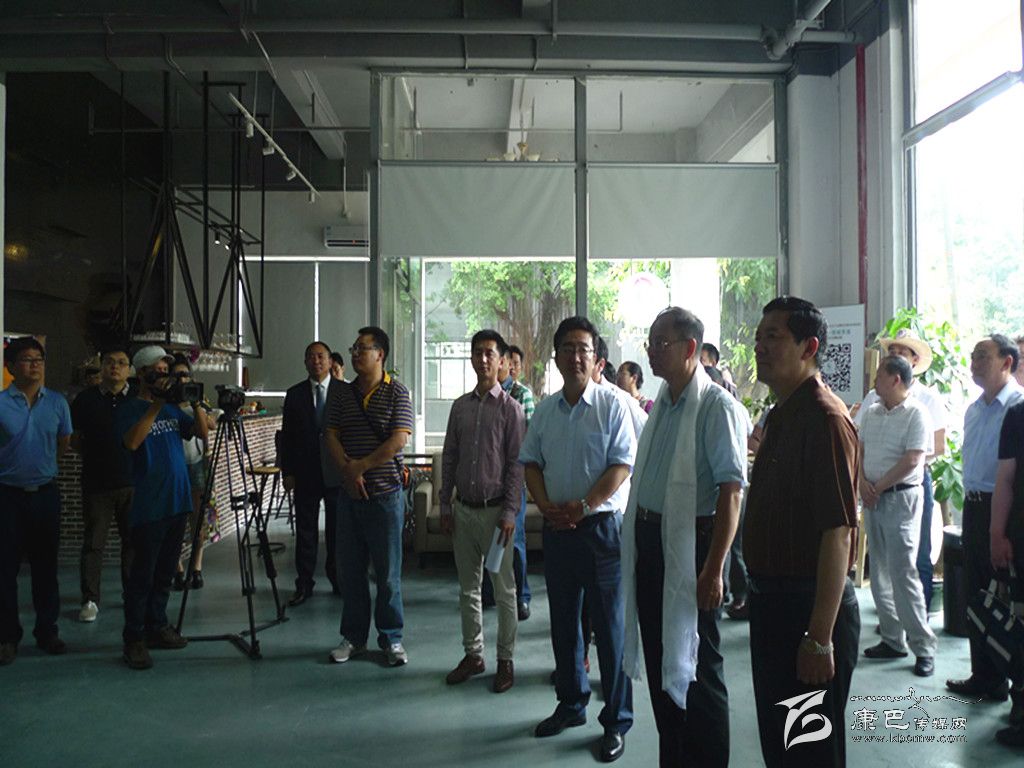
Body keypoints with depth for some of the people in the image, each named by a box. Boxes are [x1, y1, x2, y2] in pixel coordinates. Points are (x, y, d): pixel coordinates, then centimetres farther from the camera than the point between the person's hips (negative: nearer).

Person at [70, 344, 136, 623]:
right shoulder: (86, 399, 3)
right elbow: (73, 439, 10)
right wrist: (94, 453, -1)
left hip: (133, 482, 1)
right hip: (97, 483, -1)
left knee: (133, 540, 9)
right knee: (93, 543, 2)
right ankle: (90, 600, 11)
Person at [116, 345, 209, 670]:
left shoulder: (173, 408, 15)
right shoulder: (129, 409, -4)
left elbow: (203, 433, 10)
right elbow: (132, 441, -22)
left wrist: (196, 404, -5)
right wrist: (156, 405, -22)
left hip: (178, 501, 6)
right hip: (149, 505, -6)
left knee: (165, 572, 12)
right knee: (142, 575, -3)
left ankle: (157, 627, 22)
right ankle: (134, 639, 3)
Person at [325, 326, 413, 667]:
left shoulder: (397, 393, -5)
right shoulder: (343, 395, 10)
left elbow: (398, 441, -13)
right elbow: (331, 437, 5)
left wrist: (360, 466, -13)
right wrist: (348, 471, -11)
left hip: (385, 493, -4)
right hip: (349, 494, 5)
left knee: (388, 571, 3)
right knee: (350, 569, 10)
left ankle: (391, 638, 17)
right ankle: (353, 636, 23)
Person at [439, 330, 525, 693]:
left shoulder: (510, 408, -6)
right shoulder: (460, 406, 8)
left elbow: (516, 464, -9)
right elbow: (449, 457, 11)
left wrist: (509, 513, -13)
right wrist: (445, 505, 7)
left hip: (495, 510, -4)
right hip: (463, 509, 5)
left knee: (504, 590, 4)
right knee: (468, 587, 13)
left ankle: (505, 660, 16)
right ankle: (473, 654, 25)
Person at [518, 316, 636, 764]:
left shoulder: (612, 406, -7)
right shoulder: (545, 409, 8)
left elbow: (622, 464, -13)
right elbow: (530, 461, 10)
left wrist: (582, 506, -19)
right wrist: (546, 506, -6)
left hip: (601, 525, -5)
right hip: (556, 526, 5)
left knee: (609, 626, 2)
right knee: (563, 623, 15)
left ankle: (616, 721, 16)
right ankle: (571, 705, 32)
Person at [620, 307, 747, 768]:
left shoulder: (716, 406, -15)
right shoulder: (662, 404, 11)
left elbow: (731, 491, -20)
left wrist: (713, 569, -23)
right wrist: (638, 540, 15)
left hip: (690, 544, -8)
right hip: (650, 541, 8)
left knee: (695, 667, 4)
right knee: (659, 660, 18)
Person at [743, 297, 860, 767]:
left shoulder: (824, 418, -19)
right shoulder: (782, 416, 12)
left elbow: (838, 534, -25)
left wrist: (821, 638, -25)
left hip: (809, 608, -9)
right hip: (772, 601, 9)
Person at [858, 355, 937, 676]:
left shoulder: (916, 413, -11)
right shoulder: (872, 413, 11)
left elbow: (911, 461, -17)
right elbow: (859, 451, 11)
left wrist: (877, 487, -12)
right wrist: (862, 482, -6)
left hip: (901, 497, -7)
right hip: (873, 500, 7)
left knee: (903, 573, -9)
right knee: (879, 574, 11)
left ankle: (923, 647, 1)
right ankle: (892, 639, 21)